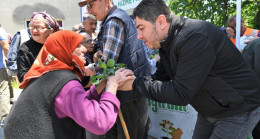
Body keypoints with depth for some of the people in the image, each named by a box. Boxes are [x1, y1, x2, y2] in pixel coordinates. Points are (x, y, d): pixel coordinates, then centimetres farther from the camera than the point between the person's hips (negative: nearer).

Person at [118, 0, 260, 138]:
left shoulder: (194, 37, -31)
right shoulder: (166, 42, 0)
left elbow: (180, 94, -32)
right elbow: (160, 77, 3)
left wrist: (135, 84, -26)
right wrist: (130, 79, -13)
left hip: (238, 111, -8)